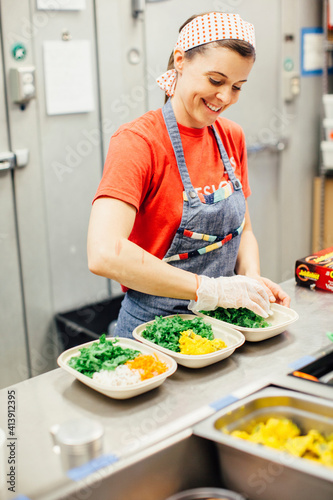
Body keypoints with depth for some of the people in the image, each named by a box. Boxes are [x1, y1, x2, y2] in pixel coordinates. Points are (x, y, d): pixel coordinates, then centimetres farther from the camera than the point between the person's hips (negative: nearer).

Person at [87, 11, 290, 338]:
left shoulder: (231, 137, 4)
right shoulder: (137, 141, -18)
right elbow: (104, 254, -31)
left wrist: (252, 279, -8)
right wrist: (210, 289, -29)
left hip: (222, 323, 6)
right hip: (153, 326, -5)